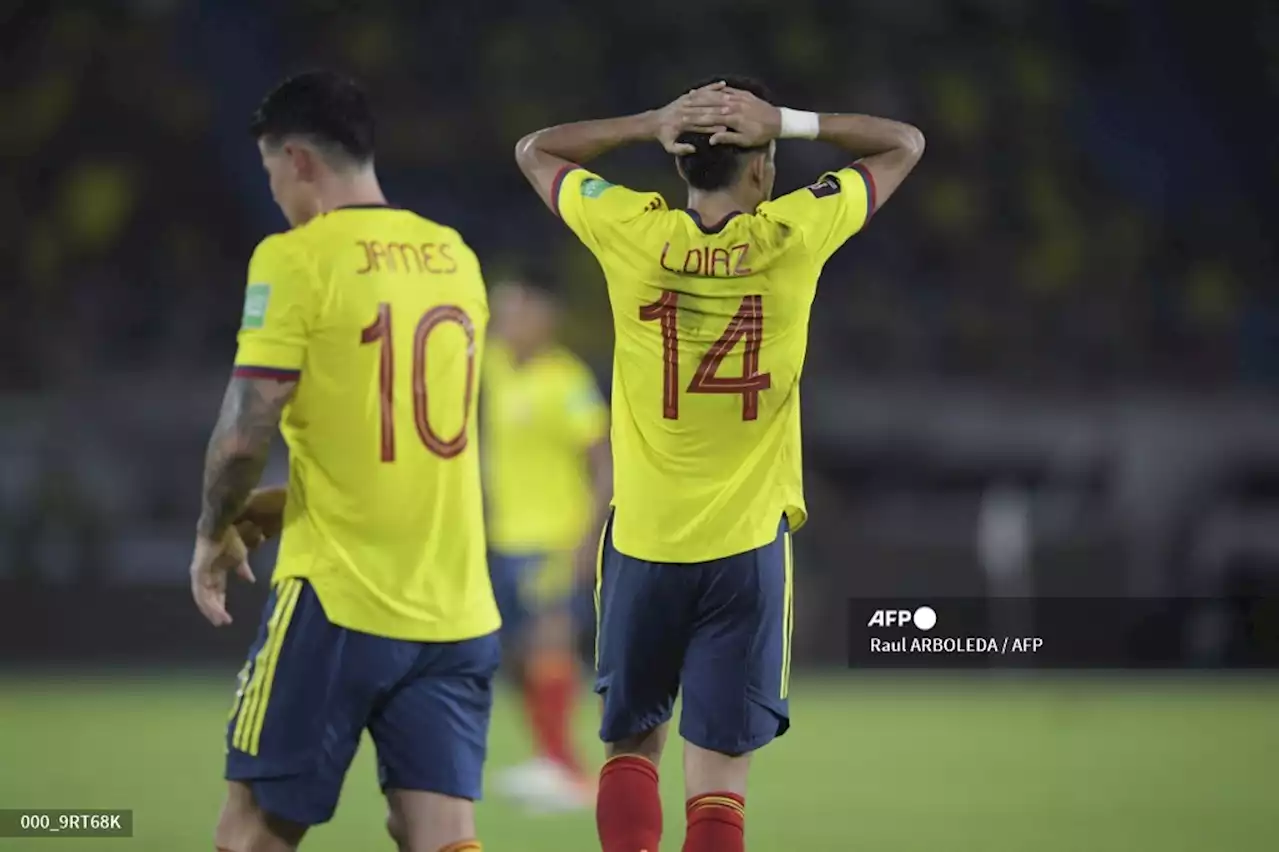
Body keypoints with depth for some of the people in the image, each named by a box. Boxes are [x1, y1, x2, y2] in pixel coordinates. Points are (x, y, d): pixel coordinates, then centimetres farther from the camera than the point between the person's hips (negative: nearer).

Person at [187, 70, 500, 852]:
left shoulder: (297, 260, -9)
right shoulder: (455, 258, 11)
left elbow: (244, 434, -13)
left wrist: (216, 533, 6)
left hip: (339, 601, -5)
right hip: (456, 608, 5)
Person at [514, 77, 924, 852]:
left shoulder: (635, 235, -7)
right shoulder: (793, 237, -8)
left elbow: (535, 150, 12)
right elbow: (905, 145, 8)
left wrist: (651, 124, -1)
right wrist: (788, 122, -5)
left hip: (643, 542, 1)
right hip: (748, 546, -1)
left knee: (631, 743, 17)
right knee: (719, 777, 0)